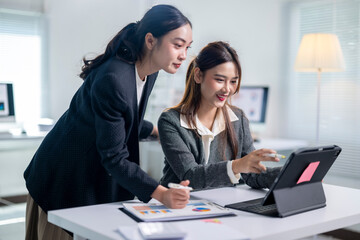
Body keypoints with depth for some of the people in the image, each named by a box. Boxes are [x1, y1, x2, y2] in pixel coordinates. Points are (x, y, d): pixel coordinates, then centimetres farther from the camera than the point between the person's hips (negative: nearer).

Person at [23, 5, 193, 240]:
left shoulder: (149, 72, -4)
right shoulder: (112, 80, -31)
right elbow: (114, 157, -28)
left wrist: (154, 130, 24)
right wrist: (161, 194, -34)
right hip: (66, 181, -8)